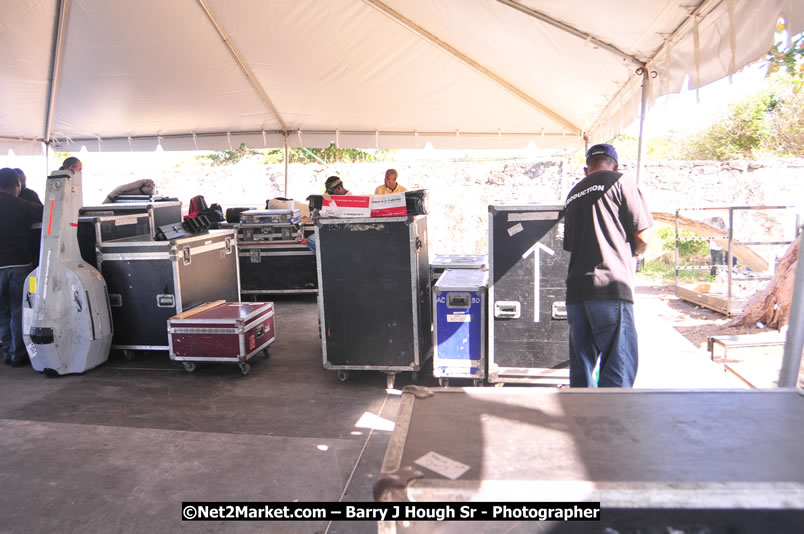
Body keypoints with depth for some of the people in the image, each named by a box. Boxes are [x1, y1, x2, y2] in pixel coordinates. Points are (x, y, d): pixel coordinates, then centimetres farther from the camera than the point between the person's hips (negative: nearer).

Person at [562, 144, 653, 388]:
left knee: (581, 367, 11)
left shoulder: (573, 194, 21)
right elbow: (642, 239, -1)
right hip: (610, 287, -6)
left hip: (575, 289, 6)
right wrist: (632, 251, 20)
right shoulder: (620, 182, 3)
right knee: (620, 366, -4)